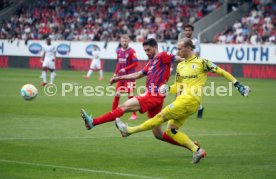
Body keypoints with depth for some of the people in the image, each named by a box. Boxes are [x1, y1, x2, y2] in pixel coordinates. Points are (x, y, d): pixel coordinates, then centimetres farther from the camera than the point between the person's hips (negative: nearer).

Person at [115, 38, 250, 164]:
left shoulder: (201, 62, -3)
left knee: (161, 116, -7)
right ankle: (196, 150, -3)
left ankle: (129, 130, -2)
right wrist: (166, 89, 6)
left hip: (189, 101, -9)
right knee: (171, 131, 1)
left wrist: (238, 85, -3)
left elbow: (222, 72, 1)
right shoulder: (180, 66, 19)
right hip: (182, 100, 9)